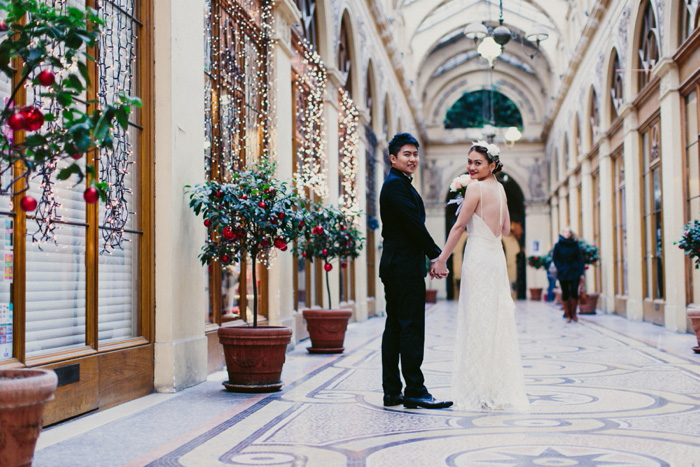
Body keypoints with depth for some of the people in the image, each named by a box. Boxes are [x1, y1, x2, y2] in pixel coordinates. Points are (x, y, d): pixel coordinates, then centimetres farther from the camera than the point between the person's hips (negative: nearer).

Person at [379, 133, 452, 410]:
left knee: (395, 327, 10)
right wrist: (437, 255, -10)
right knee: (412, 327, -9)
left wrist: (430, 255, 12)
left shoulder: (396, 184, 21)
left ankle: (392, 392, 13)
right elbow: (413, 223, -18)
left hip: (394, 266, 11)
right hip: (406, 266, -11)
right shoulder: (397, 184, -11)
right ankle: (415, 391, -6)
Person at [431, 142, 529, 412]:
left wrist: (441, 259, -6)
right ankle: (502, 391, 17)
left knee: (478, 323, -3)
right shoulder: (500, 189, 12)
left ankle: (482, 392, 2)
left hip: (479, 258, -8)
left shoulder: (476, 187, -11)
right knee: (496, 322, 11)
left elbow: (459, 226, -11)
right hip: (496, 256, 8)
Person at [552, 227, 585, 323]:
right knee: (565, 294, 3)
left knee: (574, 293, -7)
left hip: (574, 273, 0)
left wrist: (581, 273, -2)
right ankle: (567, 315, 11)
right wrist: (560, 269, -10)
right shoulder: (558, 245, 2)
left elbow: (580, 259, 4)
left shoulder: (575, 245, 5)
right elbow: (555, 259, 2)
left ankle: (573, 313, 8)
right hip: (563, 274, 0)